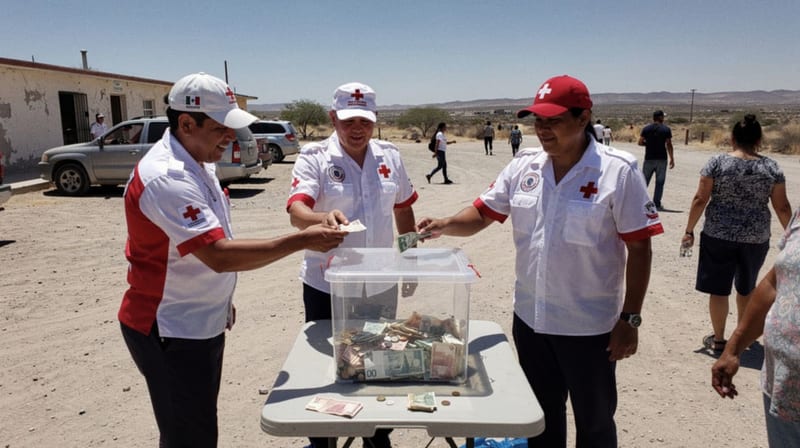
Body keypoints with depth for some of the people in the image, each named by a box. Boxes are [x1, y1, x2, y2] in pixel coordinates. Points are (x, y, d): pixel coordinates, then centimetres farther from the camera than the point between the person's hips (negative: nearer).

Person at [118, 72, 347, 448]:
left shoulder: (196, 162, 6)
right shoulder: (166, 178, -26)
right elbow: (220, 255, -33)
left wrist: (220, 301, 19)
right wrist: (301, 241, -29)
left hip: (200, 324, 9)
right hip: (171, 333, -9)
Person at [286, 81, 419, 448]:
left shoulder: (390, 156, 2)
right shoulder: (314, 157, -12)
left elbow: (403, 209, 13)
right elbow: (296, 211, -27)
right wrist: (323, 218, -49)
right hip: (326, 285, -4)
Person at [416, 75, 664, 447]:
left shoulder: (618, 171, -13)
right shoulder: (524, 165, 0)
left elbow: (639, 249, -11)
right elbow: (483, 213, 3)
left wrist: (630, 319, -11)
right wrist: (445, 225, -18)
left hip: (589, 324, -4)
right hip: (529, 317, 4)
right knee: (542, 414, 23)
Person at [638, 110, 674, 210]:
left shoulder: (646, 129, 2)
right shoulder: (666, 129, -3)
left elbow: (640, 142, 0)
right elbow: (668, 145, -7)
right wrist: (672, 159, -2)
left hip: (649, 159, 2)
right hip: (661, 159, -2)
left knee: (644, 181, 11)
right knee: (660, 182, 4)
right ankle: (657, 204, 5)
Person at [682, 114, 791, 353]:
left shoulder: (717, 162, -7)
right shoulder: (771, 167, -1)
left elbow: (700, 200, -8)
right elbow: (782, 207, 1)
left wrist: (689, 230, 0)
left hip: (718, 235, -3)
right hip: (756, 238, 3)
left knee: (719, 289, 8)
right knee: (746, 288, 21)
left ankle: (718, 339, 16)